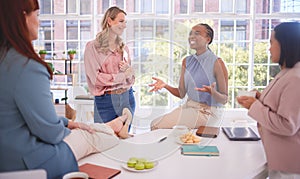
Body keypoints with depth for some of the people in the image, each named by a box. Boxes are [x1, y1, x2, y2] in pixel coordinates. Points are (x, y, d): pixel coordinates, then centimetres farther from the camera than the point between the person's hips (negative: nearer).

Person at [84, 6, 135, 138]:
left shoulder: (124, 48, 13)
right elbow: (95, 78, -13)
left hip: (127, 98, 5)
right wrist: (122, 75, -8)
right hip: (105, 101, -5)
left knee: (124, 136, 13)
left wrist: (127, 70, -7)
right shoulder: (93, 47, -4)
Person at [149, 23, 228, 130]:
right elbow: (181, 94, 8)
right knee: (154, 123, -11)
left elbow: (224, 100, -8)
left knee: (159, 125, -17)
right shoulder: (186, 61, 8)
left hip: (206, 112, -6)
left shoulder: (216, 63, -10)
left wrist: (213, 92, -30)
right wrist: (165, 85, -8)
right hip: (187, 107, 6)